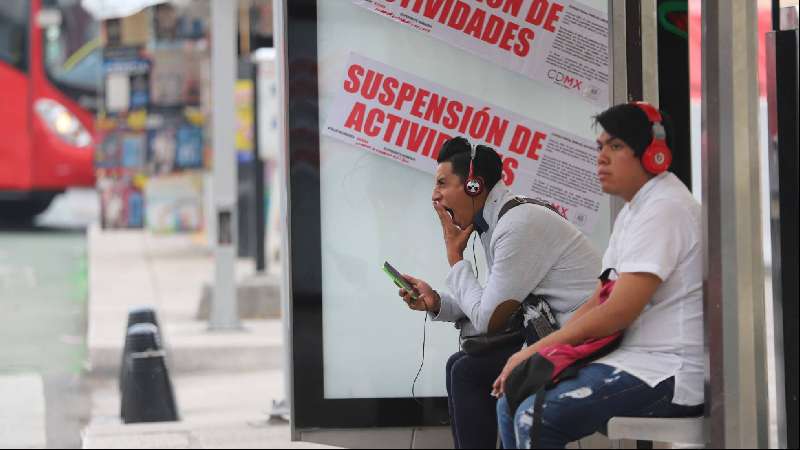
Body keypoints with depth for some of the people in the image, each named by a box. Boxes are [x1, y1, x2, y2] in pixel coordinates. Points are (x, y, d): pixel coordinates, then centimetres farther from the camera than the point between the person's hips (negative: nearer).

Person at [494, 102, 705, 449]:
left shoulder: (663, 209, -14)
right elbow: (599, 301, 17)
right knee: (511, 405, 6)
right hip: (636, 360, 10)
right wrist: (542, 353, 2)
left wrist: (536, 350, -11)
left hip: (667, 373, -10)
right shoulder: (632, 211, 18)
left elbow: (618, 312, -19)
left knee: (535, 418, -24)